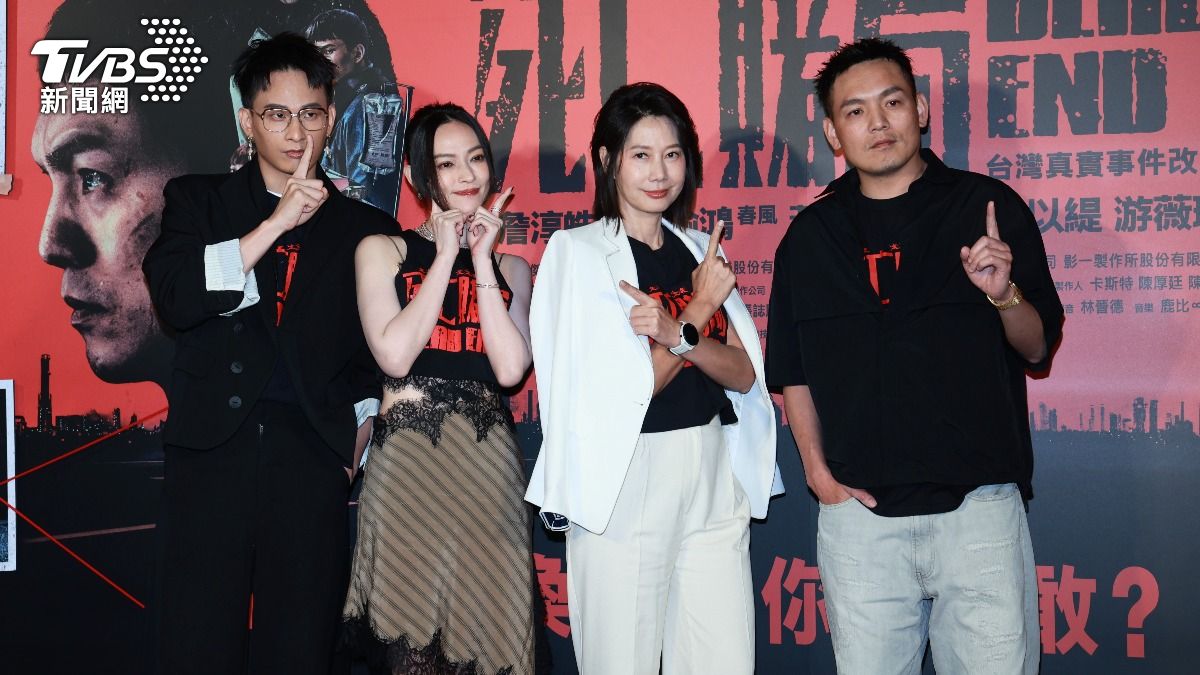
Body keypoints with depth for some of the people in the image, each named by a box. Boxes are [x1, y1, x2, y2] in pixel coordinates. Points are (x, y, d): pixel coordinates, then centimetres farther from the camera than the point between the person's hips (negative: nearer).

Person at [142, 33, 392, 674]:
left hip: (313, 459, 1)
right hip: (211, 450, 0)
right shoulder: (198, 200, 11)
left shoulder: (367, 230, 13)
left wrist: (359, 439, 3)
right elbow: (175, 298, -8)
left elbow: (379, 359, 16)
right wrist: (277, 223, -11)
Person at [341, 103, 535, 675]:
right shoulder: (382, 251, 7)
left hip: (489, 461, 3)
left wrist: (481, 261, -2)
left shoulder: (510, 268, 14)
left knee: (488, 625, 4)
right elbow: (395, 355, -10)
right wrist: (446, 256, -4)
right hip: (408, 459, -2)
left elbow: (510, 368, -3)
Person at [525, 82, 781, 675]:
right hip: (625, 484, -4)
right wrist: (698, 311, -8)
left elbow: (744, 374, 1)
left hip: (715, 478, 5)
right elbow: (625, 392, -9)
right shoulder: (578, 250, -3)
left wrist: (676, 332, -16)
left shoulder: (700, 251, 13)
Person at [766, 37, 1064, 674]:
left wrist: (1004, 294, -16)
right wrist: (817, 468, 3)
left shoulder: (988, 207, 2)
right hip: (859, 510, 2)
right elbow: (793, 371, 14)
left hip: (978, 504, -1)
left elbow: (1037, 348, 4)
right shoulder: (810, 237, 8)